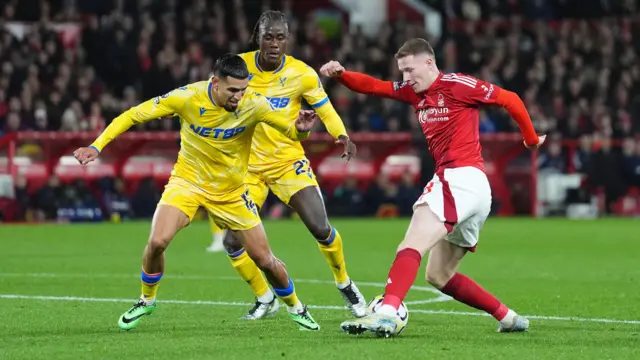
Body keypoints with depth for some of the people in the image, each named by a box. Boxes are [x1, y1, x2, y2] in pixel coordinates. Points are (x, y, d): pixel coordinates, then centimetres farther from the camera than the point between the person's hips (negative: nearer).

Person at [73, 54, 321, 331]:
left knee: (265, 261, 2)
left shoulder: (253, 106, -21)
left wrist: (300, 129, -38)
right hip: (188, 181, -1)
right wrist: (96, 146, -22)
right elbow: (134, 115, -15)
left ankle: (295, 307, 32)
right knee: (157, 241, -24)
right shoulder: (188, 98, -22)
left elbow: (290, 130, -13)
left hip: (231, 192, 1)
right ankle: (146, 301, 5)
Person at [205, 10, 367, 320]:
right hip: (248, 164, 2)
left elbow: (325, 109, -1)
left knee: (320, 228, -14)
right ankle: (264, 299, 17)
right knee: (232, 241, -7)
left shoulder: (302, 74, -11)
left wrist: (342, 136, -19)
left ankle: (345, 285, 15)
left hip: (288, 161, -1)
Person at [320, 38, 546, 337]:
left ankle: (386, 315, -43)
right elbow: (373, 86, 13)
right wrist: (341, 74, -6)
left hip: (460, 178, -10)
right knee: (439, 276, 17)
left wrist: (532, 139, 9)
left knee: (410, 247, -24)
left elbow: (510, 99, 1)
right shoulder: (413, 92, 18)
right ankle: (508, 318, 22)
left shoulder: (456, 85, -5)